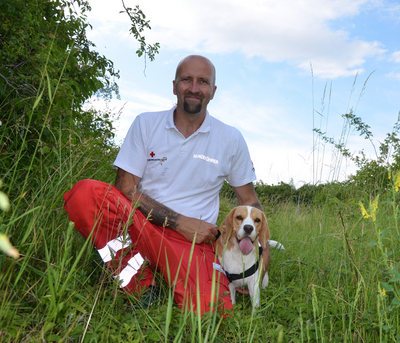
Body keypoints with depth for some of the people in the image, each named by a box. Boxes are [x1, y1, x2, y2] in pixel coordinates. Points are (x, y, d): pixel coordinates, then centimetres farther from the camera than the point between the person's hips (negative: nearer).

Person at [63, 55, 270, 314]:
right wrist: (180, 221, -12)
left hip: (192, 239, -1)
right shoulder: (146, 124, 3)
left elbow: (249, 200, 14)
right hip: (138, 227, 1)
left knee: (210, 309, -30)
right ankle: (140, 283, -15)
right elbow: (125, 188, -4)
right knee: (84, 193, -27)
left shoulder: (231, 139, 6)